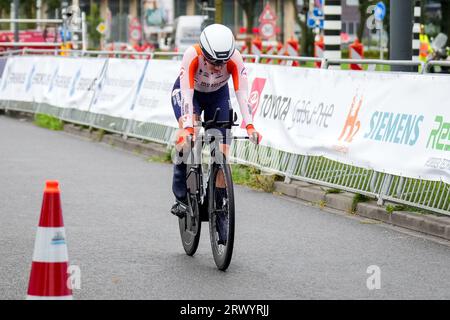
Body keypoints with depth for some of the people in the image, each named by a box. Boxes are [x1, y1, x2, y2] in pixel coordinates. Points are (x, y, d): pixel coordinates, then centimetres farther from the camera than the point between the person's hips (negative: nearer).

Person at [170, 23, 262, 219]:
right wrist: (188, 128, -52)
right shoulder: (192, 56, -37)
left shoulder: (235, 59, -32)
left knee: (221, 152, -8)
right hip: (189, 92, -2)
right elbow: (187, 94, -41)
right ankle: (181, 197, -22)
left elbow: (242, 93, -36)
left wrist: (249, 126, -48)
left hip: (217, 95, 2)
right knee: (187, 135, -31)